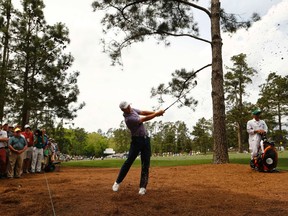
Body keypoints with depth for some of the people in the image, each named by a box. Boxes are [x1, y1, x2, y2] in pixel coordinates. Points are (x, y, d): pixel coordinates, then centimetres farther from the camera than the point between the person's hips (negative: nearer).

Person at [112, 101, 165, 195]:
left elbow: (143, 112, 5)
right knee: (129, 161, -5)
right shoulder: (128, 118, -22)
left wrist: (155, 112, -11)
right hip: (137, 140, -7)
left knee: (146, 164, 1)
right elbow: (145, 119, -21)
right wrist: (157, 114, -16)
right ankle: (117, 182, 11)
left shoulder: (132, 110, 4)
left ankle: (143, 187, 5)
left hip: (145, 138, 7)